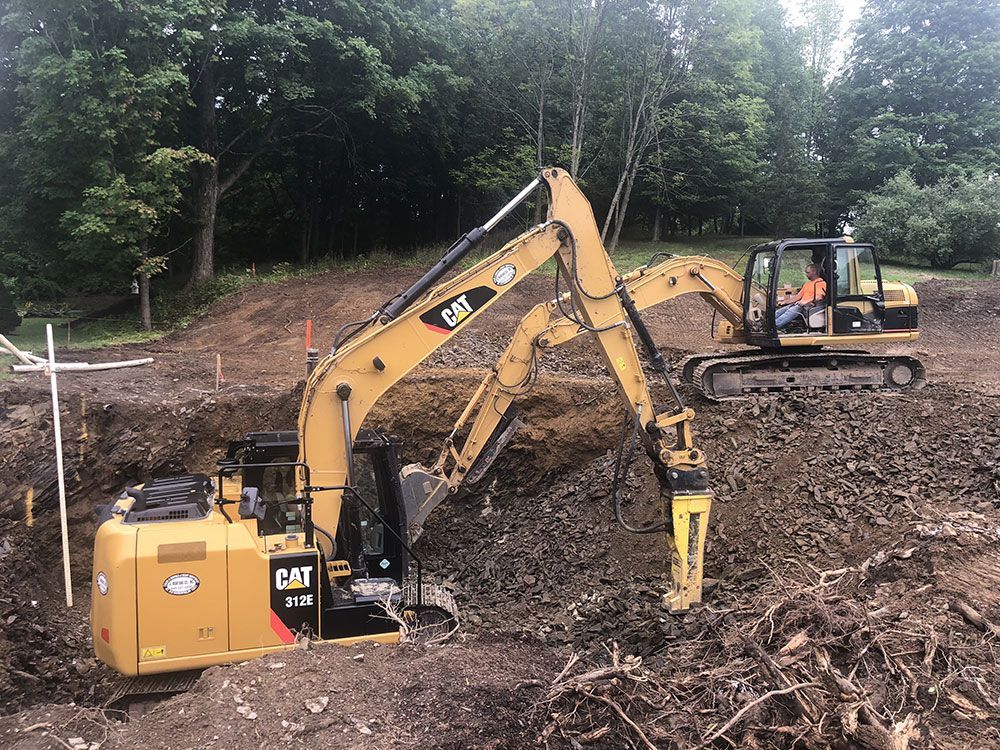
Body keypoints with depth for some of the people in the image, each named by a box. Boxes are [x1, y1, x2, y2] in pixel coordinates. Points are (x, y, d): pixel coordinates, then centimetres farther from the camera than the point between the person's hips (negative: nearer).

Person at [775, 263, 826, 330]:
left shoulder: (821, 283, -1)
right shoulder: (807, 284, 27)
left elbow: (819, 297, -16)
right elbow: (799, 296, 25)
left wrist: (805, 302, -24)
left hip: (809, 305, -9)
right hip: (801, 304, 9)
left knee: (792, 310, -34)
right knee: (780, 311, -13)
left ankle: (775, 325, -49)